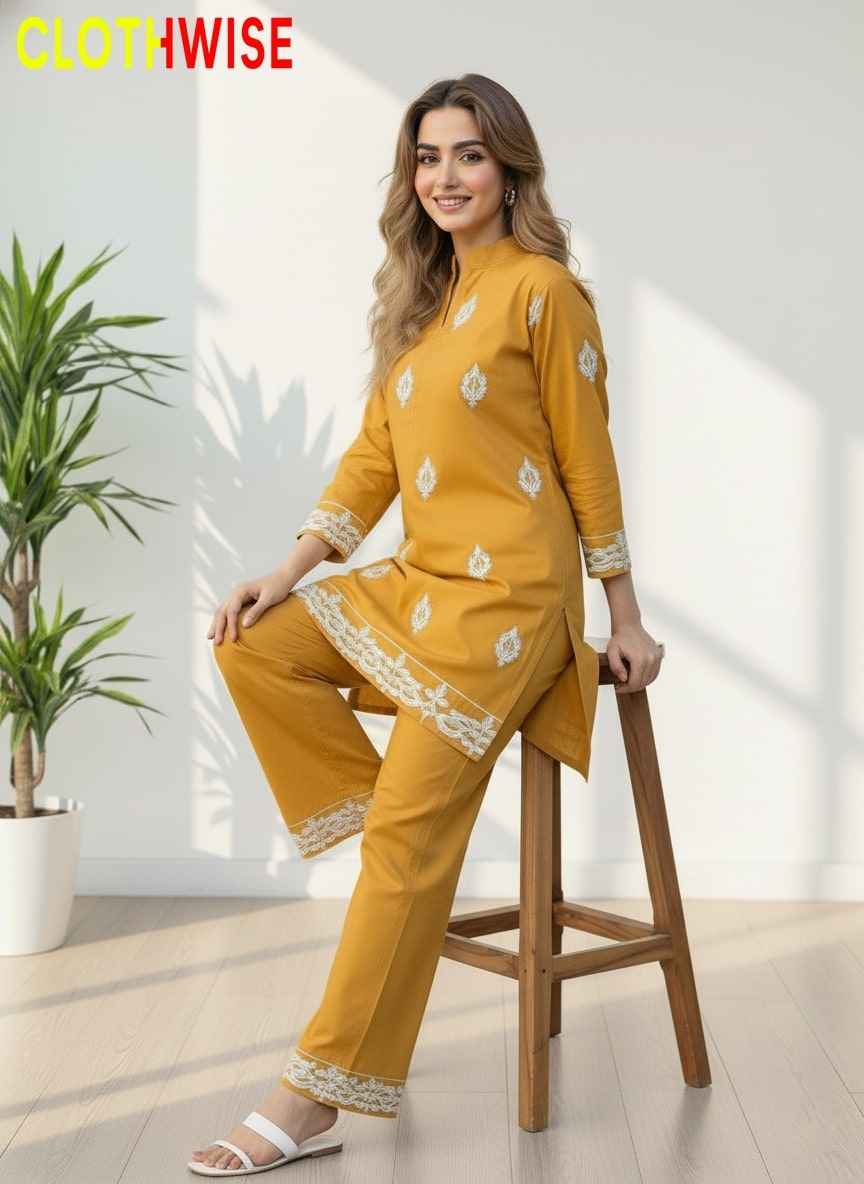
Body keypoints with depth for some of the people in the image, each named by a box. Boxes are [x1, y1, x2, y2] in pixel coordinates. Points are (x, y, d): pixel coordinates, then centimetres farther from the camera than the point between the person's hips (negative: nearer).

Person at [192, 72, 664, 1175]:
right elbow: (373, 454, 14)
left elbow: (587, 461, -5)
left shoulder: (541, 290, -6)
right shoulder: (421, 299, 16)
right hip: (417, 579, 8)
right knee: (252, 646, -4)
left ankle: (320, 1091, -4)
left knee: (410, 839, -11)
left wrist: (625, 617, -1)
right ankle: (370, 806, 5)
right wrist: (288, 572, 3)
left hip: (509, 593, -8)